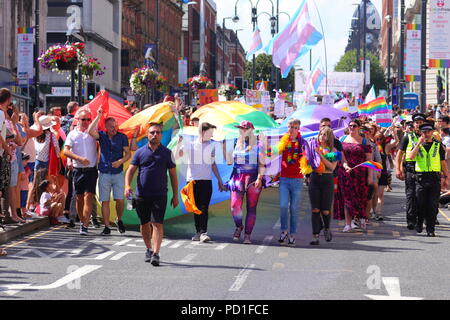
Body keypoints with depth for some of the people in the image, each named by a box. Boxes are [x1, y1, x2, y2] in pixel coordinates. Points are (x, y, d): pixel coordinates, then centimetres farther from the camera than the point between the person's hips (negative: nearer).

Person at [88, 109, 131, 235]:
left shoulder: (122, 137, 3)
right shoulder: (102, 135, 3)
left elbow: (128, 153, 2)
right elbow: (91, 131, -16)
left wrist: (120, 161, -16)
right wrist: (98, 117, -16)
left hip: (118, 173, 0)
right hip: (104, 174, 0)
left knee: (120, 200, -5)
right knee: (105, 201, 0)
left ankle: (119, 220, 21)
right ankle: (107, 226, 5)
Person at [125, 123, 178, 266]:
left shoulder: (167, 153, 5)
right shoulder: (140, 152, 7)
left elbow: (173, 175, 8)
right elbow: (131, 170, 4)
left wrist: (175, 195, 5)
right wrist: (127, 186, -15)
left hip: (159, 195, -2)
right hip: (142, 195, 2)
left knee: (157, 224, -11)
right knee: (144, 224, 11)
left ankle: (156, 253, -15)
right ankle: (149, 249, 29)